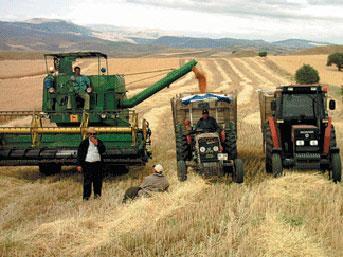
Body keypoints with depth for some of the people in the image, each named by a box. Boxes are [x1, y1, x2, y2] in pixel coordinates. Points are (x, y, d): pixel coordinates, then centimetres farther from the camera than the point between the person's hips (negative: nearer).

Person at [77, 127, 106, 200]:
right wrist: (79, 165, -1)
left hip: (97, 164, 2)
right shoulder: (84, 143, 5)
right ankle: (86, 196, -1)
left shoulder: (99, 142, 12)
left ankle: (97, 195, 12)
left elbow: (103, 150, -2)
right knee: (87, 181, -4)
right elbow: (79, 154, 4)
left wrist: (97, 144, -11)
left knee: (98, 181, 2)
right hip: (87, 164, -2)